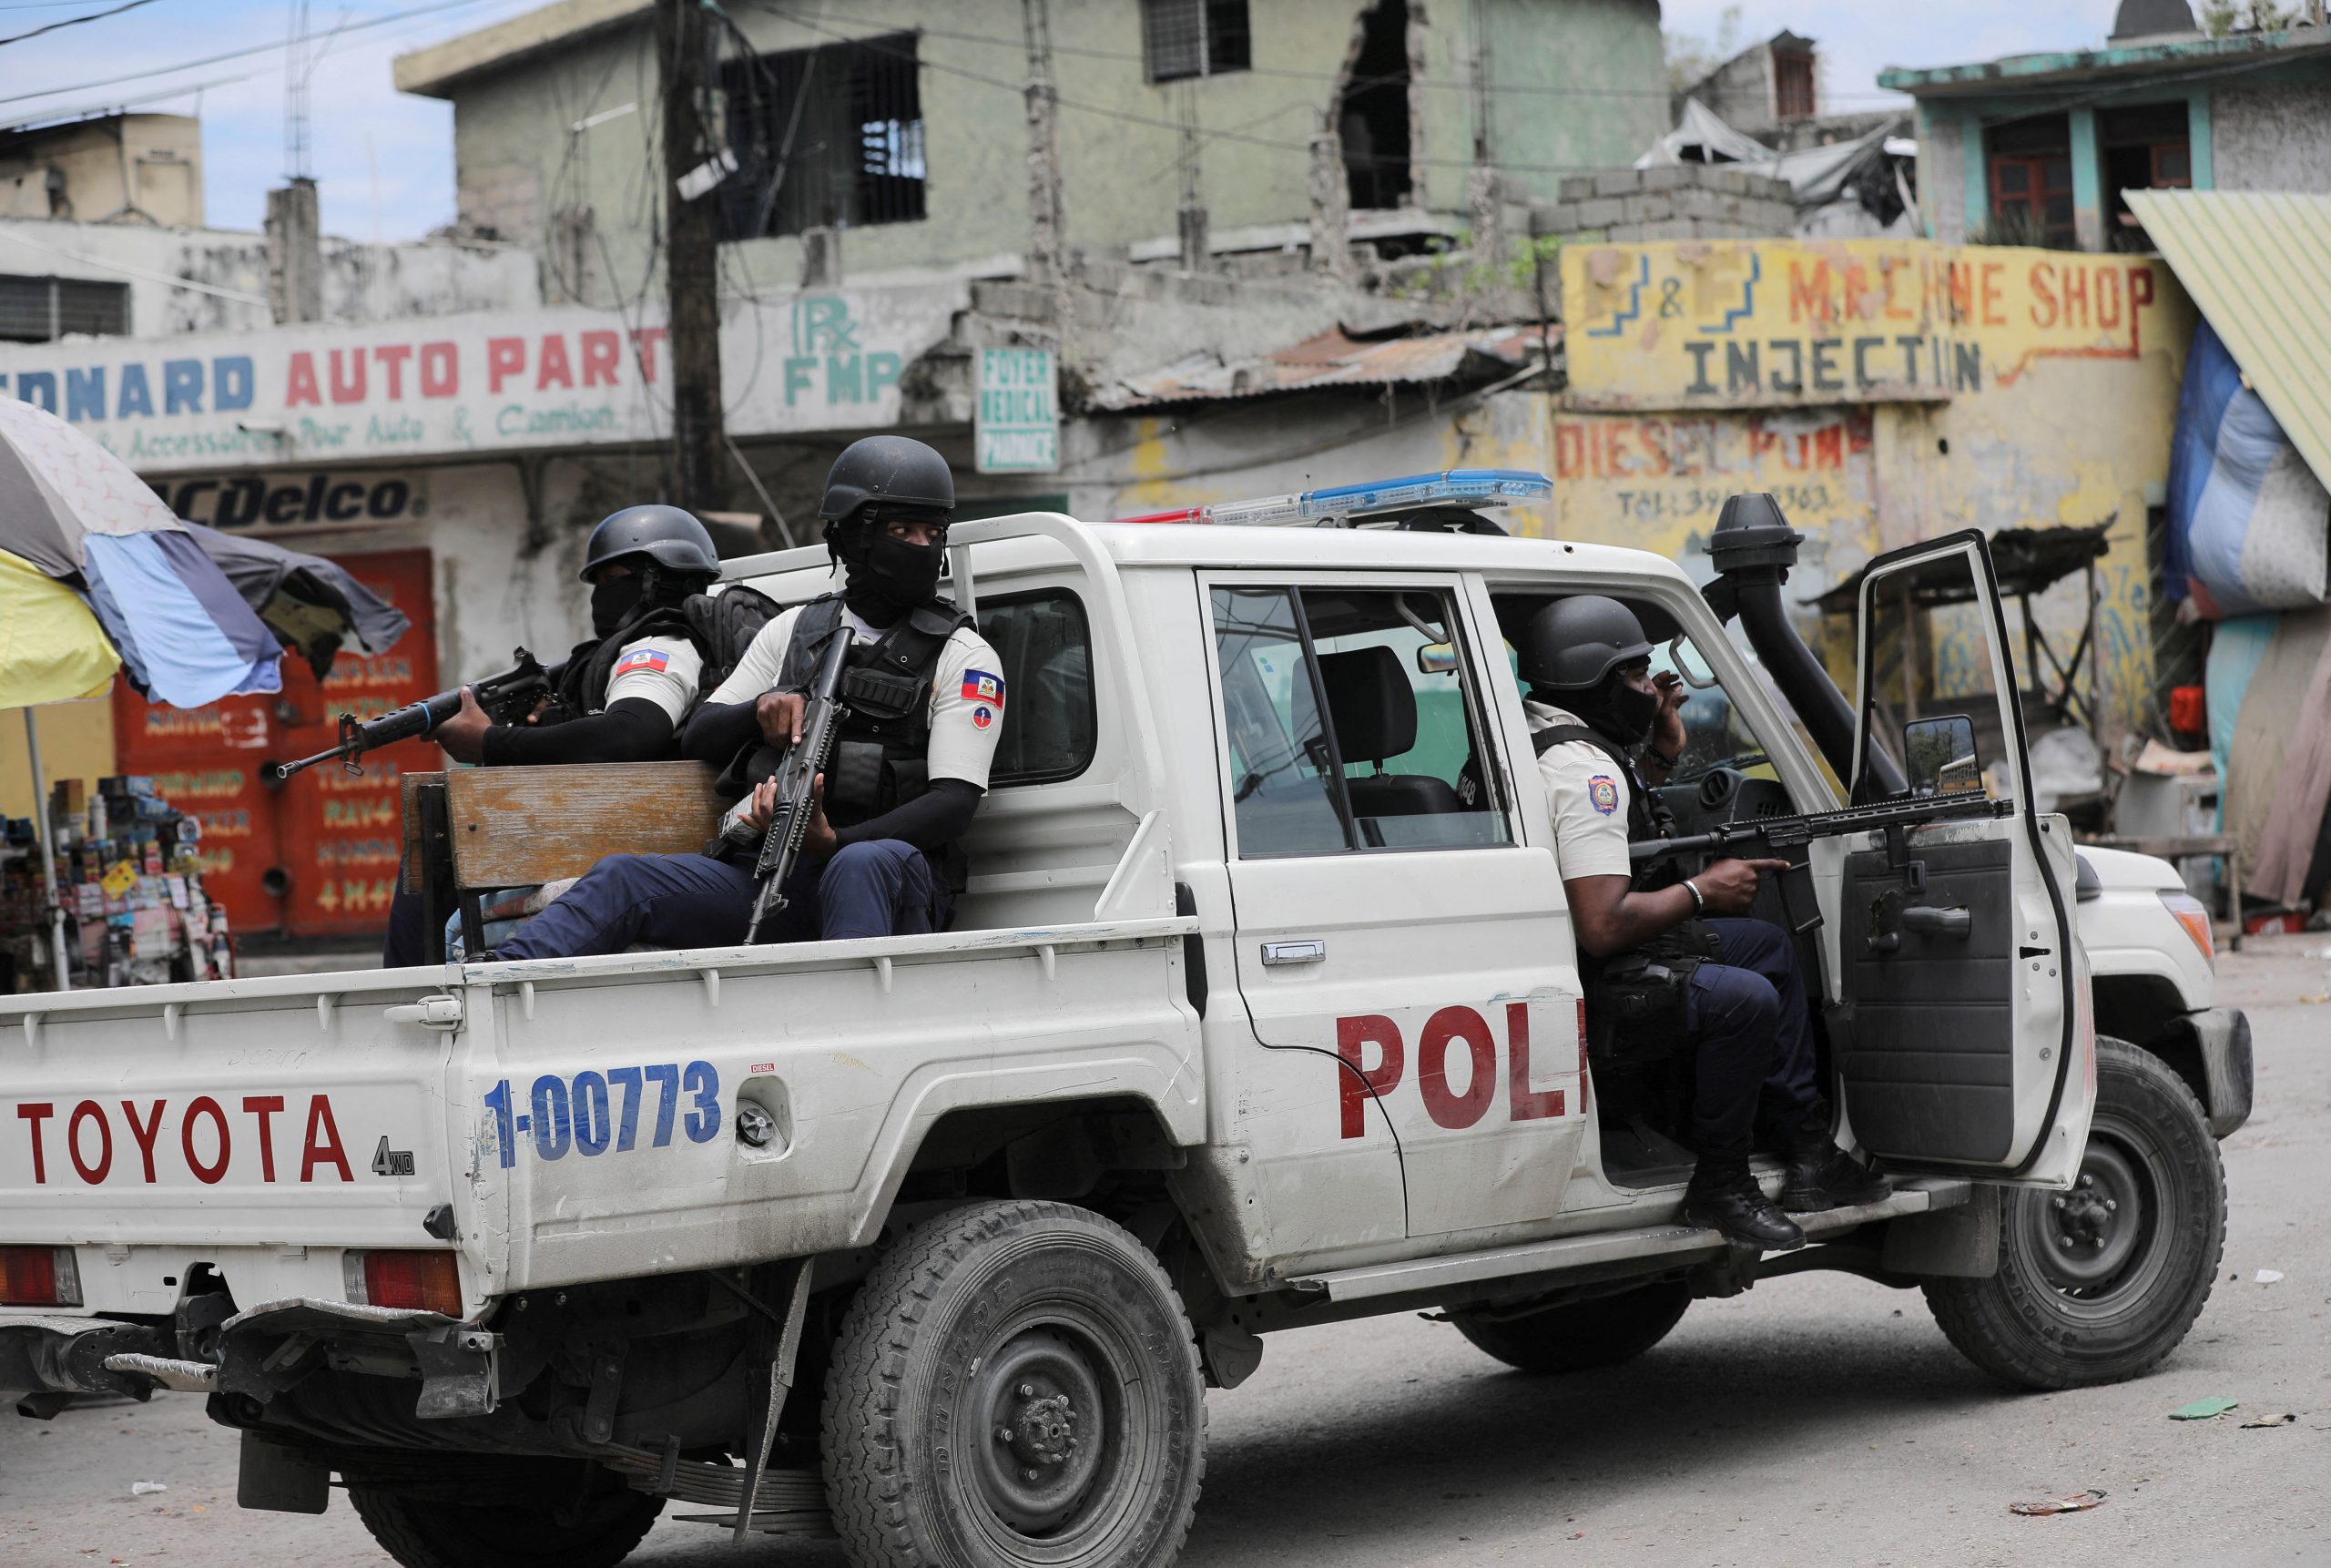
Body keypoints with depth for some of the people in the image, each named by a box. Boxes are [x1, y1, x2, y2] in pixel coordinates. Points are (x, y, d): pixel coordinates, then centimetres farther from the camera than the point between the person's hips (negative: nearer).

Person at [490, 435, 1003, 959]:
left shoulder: (963, 656, 6)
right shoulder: (794, 628, 19)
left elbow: (955, 801, -5)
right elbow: (697, 738, 19)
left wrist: (835, 841, -21)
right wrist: (761, 710, -6)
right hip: (760, 867, 4)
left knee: (864, 864, -40)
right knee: (622, 878, -18)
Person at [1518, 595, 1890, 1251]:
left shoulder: (1539, 736, 11)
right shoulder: (1583, 768, -23)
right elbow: (1604, 926, -30)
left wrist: (1662, 756, 16)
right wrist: (1702, 891, -15)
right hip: (1591, 985, -12)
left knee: (1768, 945, 21)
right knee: (1746, 999, -29)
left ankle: (1809, 1152, 19)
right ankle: (1719, 1187, -13)